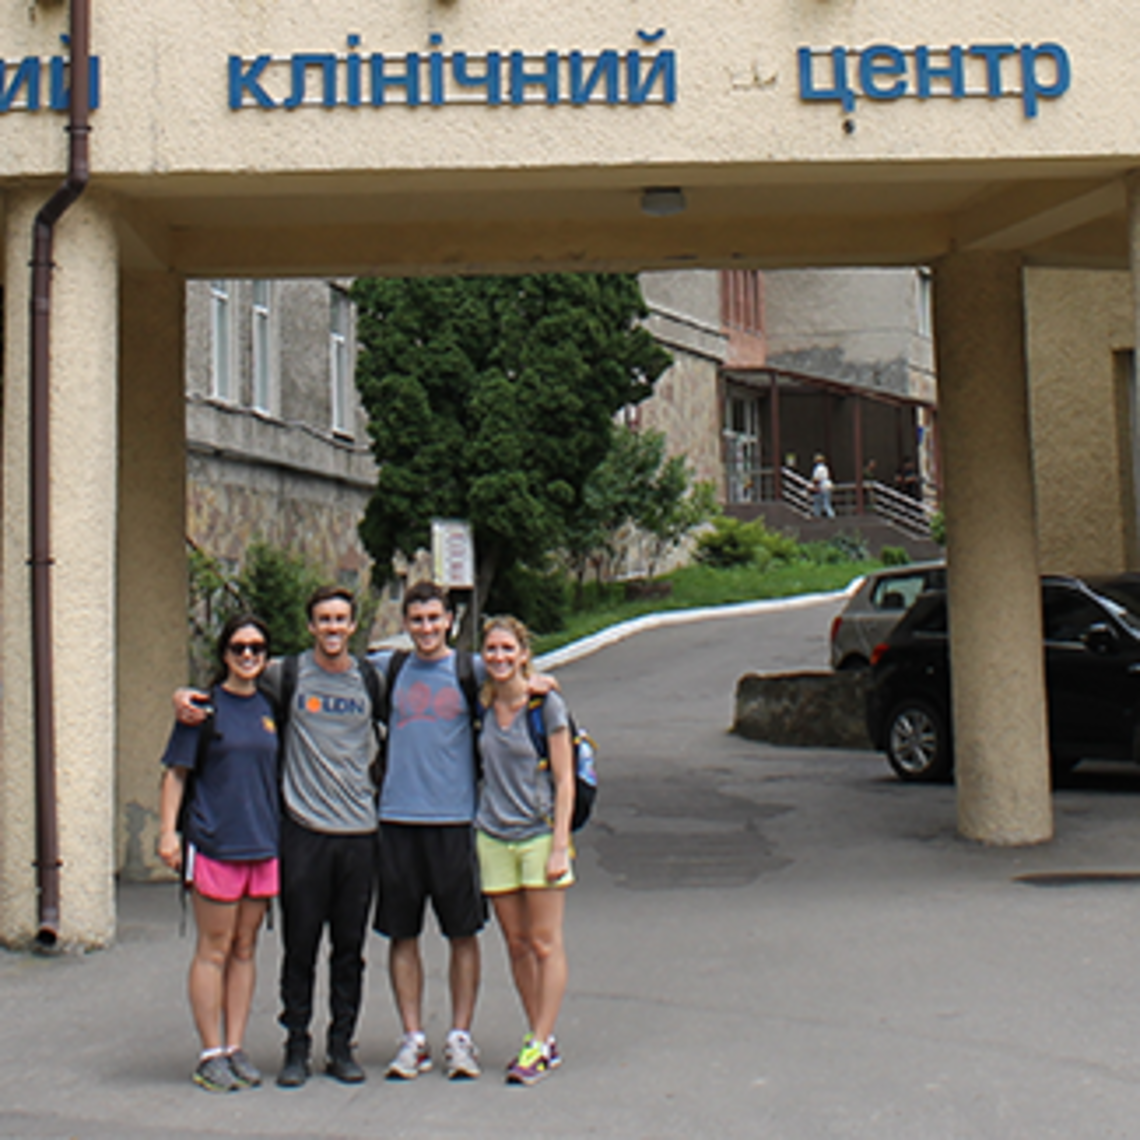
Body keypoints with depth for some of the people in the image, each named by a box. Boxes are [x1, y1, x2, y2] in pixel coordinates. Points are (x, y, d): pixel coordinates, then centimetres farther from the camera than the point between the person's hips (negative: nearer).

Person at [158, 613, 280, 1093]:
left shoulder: (270, 707, 11)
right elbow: (175, 773, -3)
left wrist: (282, 833, 18)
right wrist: (168, 831, -12)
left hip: (263, 843, 5)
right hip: (214, 842, -5)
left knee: (245, 950, 9)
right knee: (214, 950, 0)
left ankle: (235, 1049, 17)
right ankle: (211, 1054, 8)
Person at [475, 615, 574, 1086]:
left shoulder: (546, 704, -7)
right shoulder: (482, 704, 6)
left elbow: (564, 781, -7)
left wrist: (559, 847, -12)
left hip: (539, 834, -4)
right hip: (493, 836, 4)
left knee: (545, 944, 0)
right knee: (516, 944, 8)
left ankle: (541, 1045, 5)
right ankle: (539, 1036, 19)